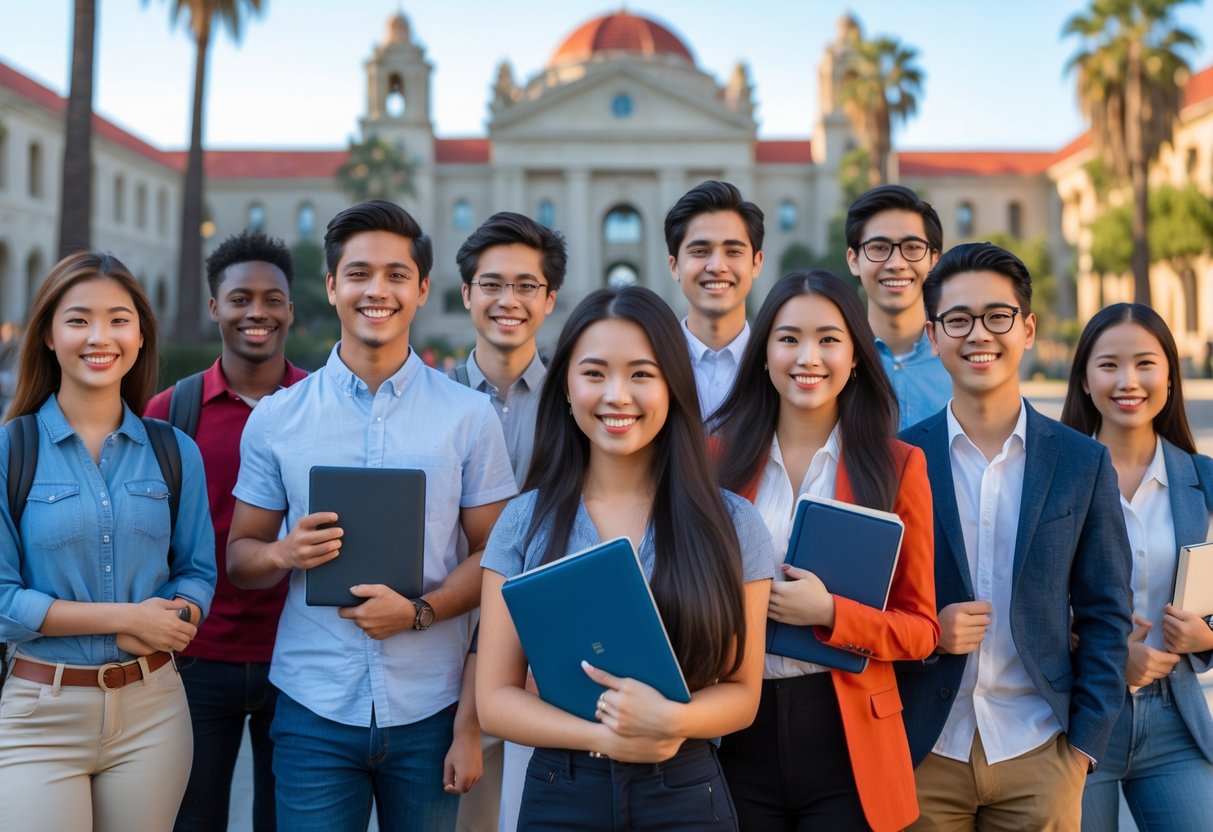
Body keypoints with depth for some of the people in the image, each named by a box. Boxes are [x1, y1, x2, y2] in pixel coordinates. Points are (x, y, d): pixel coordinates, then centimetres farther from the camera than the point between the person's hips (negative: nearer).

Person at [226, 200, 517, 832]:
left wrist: (418, 611, -15)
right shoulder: (275, 419, 3)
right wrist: (284, 554, -15)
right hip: (314, 709, 0)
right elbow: (240, 557, 7)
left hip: (429, 711, 0)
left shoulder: (469, 416, 0)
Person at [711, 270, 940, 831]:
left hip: (849, 742, -1)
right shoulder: (721, 457, 1)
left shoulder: (896, 465, -2)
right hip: (738, 736, 1)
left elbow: (921, 630, -1)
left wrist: (829, 613, -16)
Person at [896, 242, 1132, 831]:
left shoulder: (1083, 462, 2)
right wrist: (927, 632, -14)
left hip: (1039, 754, 1)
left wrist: (1085, 742, -1)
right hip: (924, 754, 0)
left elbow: (1105, 616, 4)